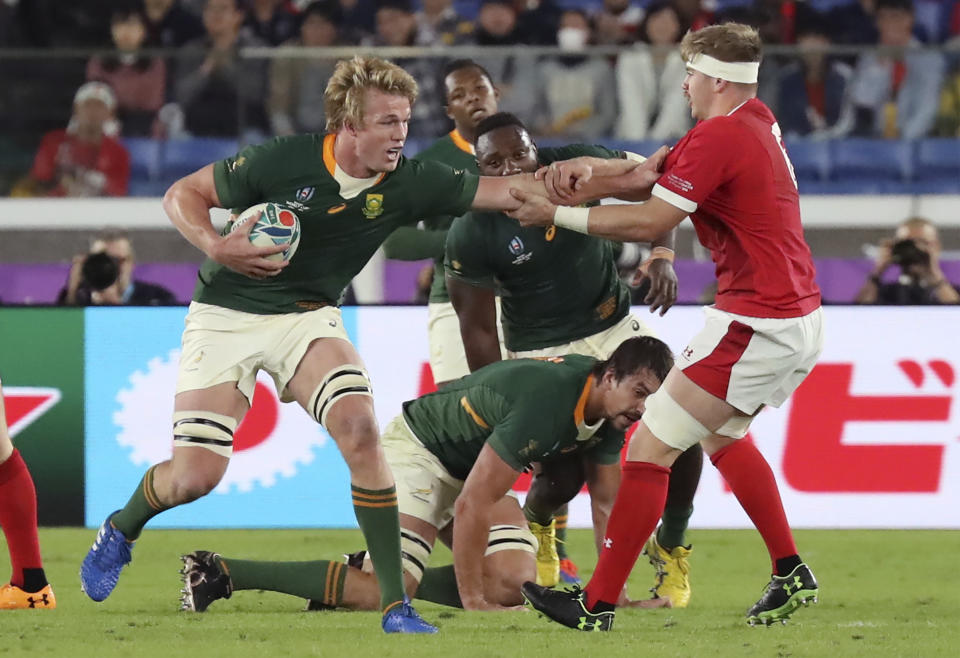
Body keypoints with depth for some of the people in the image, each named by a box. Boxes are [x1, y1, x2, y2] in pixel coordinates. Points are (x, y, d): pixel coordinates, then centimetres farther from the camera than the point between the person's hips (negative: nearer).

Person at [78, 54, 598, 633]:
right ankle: (120, 531, 27)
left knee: (360, 429, -24)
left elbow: (509, 191, -13)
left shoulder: (406, 184, -11)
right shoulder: (284, 162, -19)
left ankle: (396, 604, -19)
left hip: (308, 315, 2)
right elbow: (182, 194, -9)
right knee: (195, 476, -9)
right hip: (226, 316, -2)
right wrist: (216, 246, -27)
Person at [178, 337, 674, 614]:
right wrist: (472, 602, -28)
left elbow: (606, 503, 7)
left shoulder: (611, 411, -7)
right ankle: (219, 574, -16)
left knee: (513, 583, -11)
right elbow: (473, 505, -33)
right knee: (389, 591, -23)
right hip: (419, 447, -9)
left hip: (475, 464, 9)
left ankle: (364, 580, 4)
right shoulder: (546, 401, -35)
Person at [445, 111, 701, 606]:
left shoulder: (579, 166, -16)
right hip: (543, 351, -4)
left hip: (616, 325, 4)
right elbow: (477, 330, -15)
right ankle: (536, 525, 24)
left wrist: (662, 256, -18)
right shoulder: (470, 234, -23)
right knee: (563, 471, -16)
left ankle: (670, 548, 18)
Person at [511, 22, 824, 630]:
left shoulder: (718, 139, -18)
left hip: (755, 324, -10)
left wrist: (557, 215, -8)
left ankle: (598, 603, -5)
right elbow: (652, 173, 10)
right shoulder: (757, 121, 12)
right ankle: (792, 574, 28)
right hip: (801, 318, 10)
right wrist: (589, 172, -8)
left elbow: (650, 221, -16)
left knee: (650, 446, -6)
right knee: (722, 436, 31)